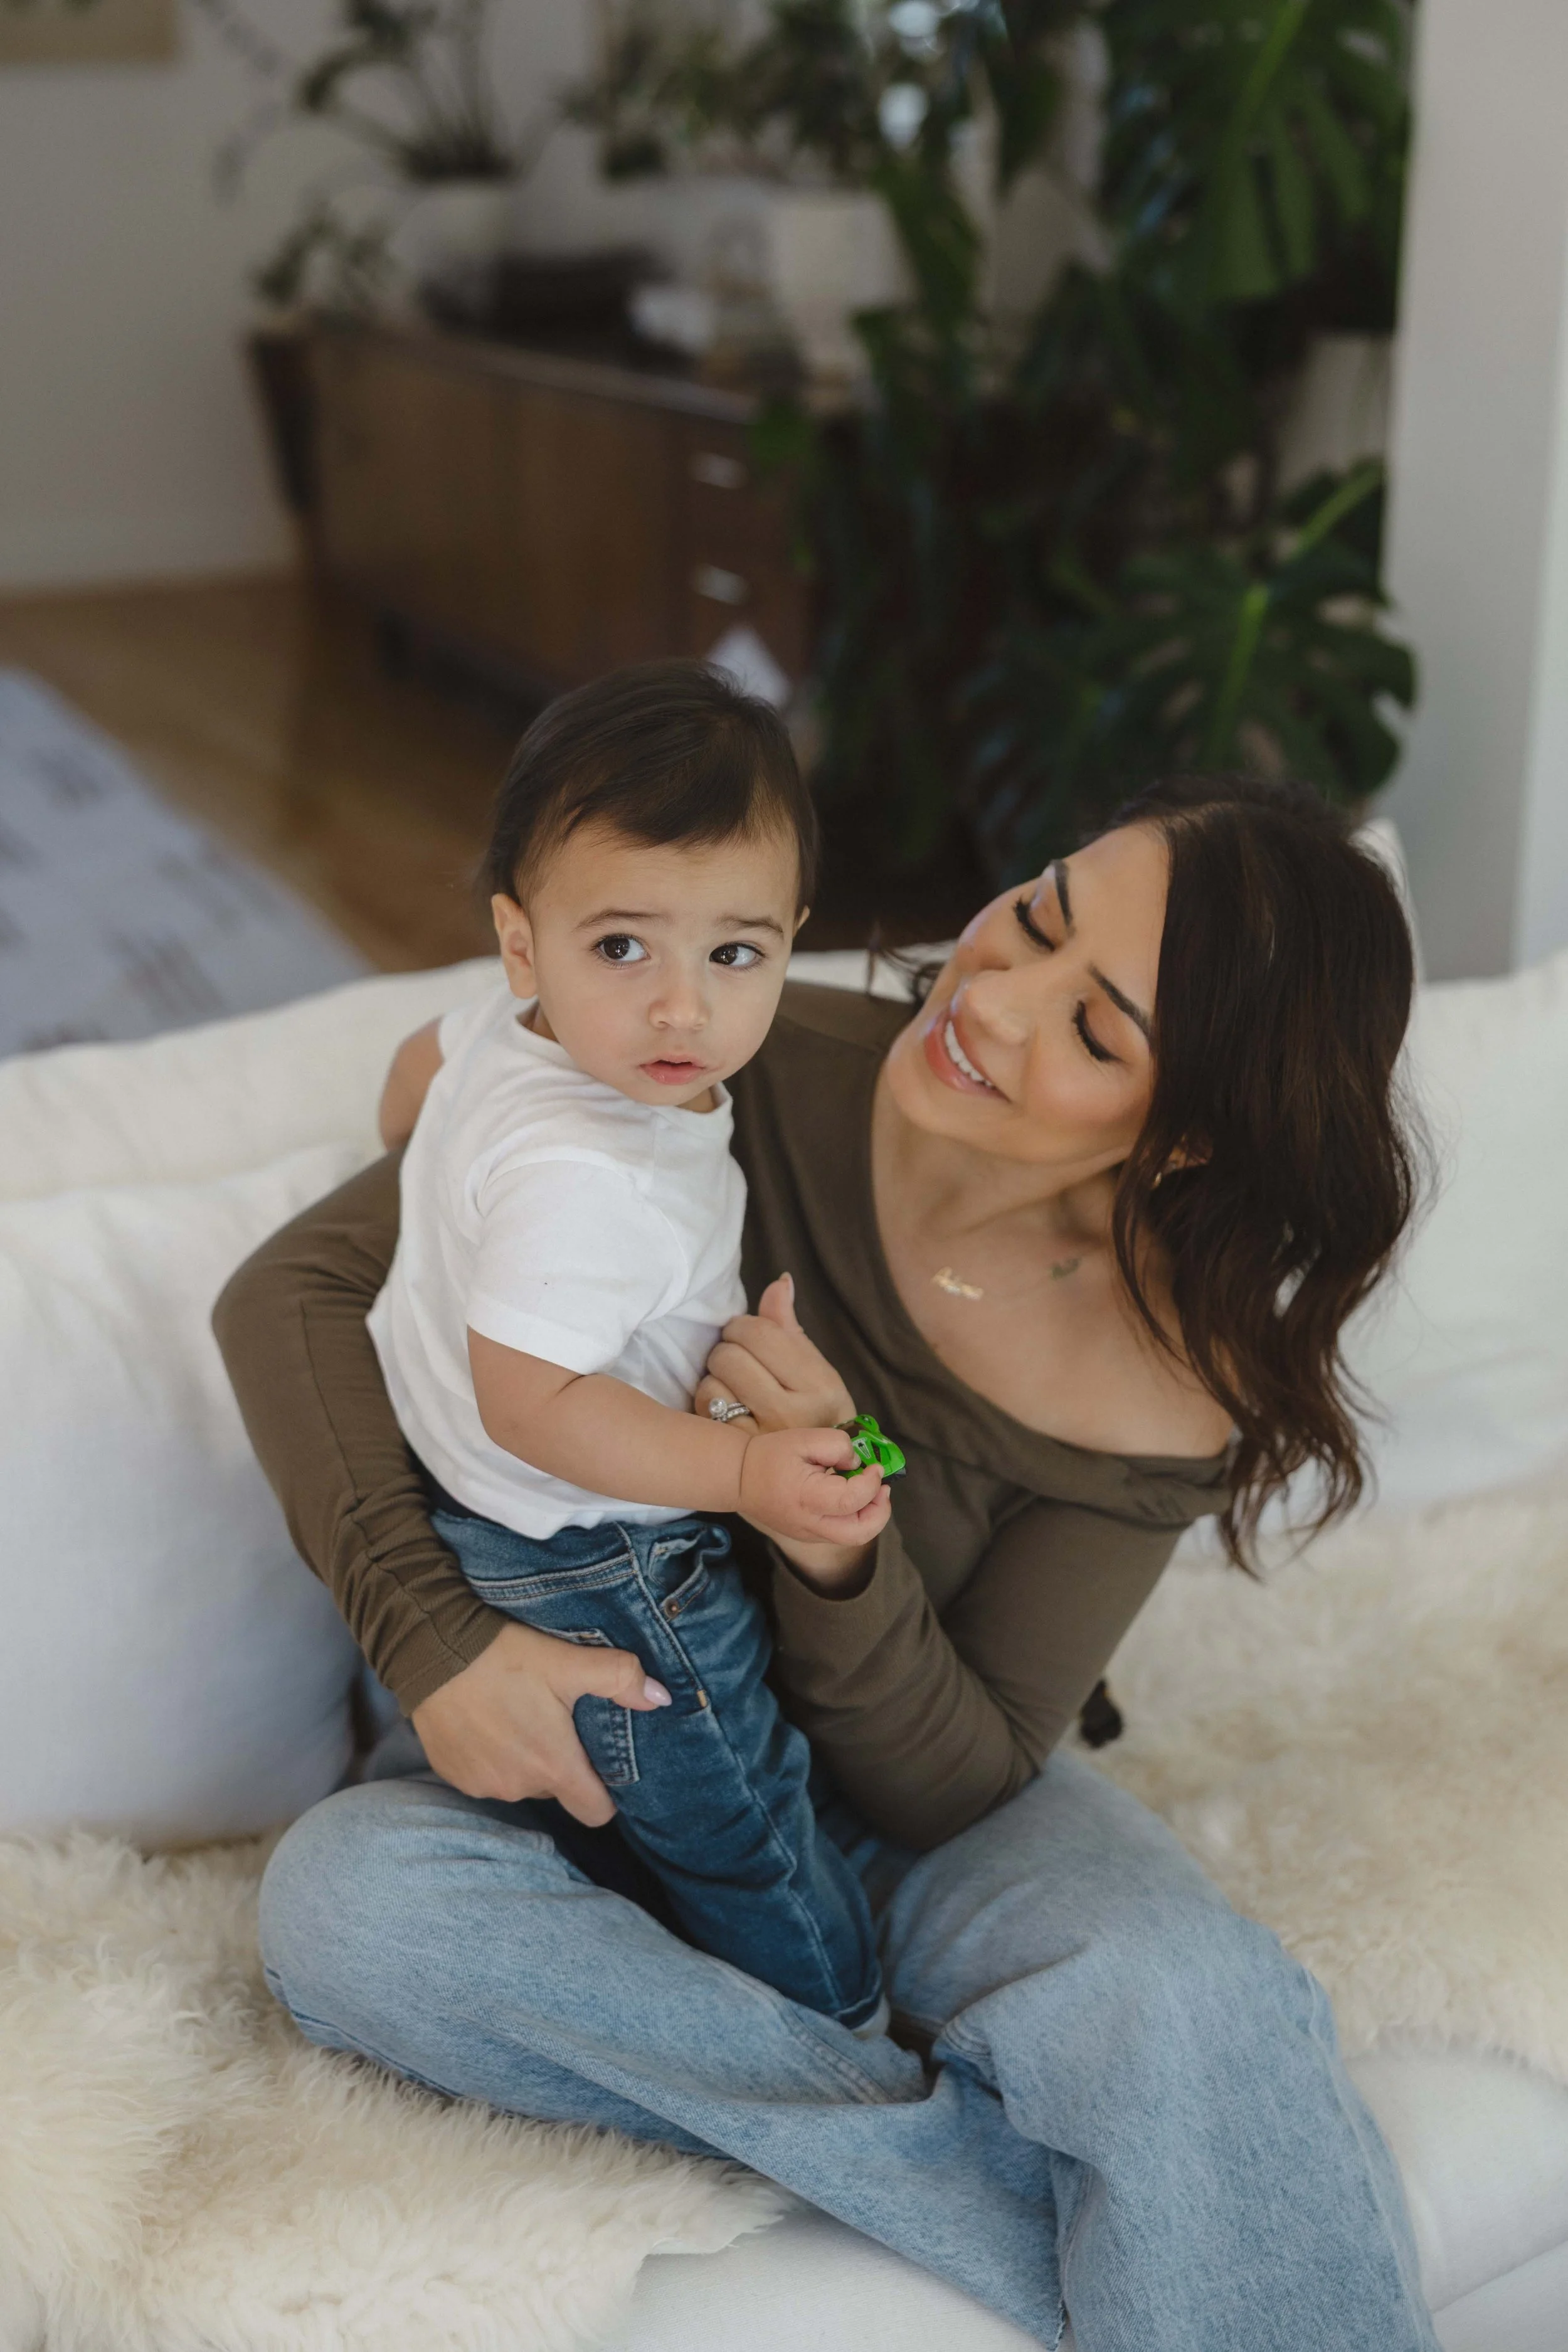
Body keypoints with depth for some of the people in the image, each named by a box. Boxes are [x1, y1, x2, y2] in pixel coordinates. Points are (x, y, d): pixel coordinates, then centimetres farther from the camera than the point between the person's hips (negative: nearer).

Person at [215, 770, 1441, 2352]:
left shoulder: (1172, 1387, -19)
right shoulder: (747, 1079, -21)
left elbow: (950, 1787, -15)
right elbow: (293, 1289, -17)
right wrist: (433, 1631, -32)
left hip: (908, 1796, -2)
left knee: (1184, 1997, -36)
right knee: (341, 1903, -32)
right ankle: (1062, 2221, -25)